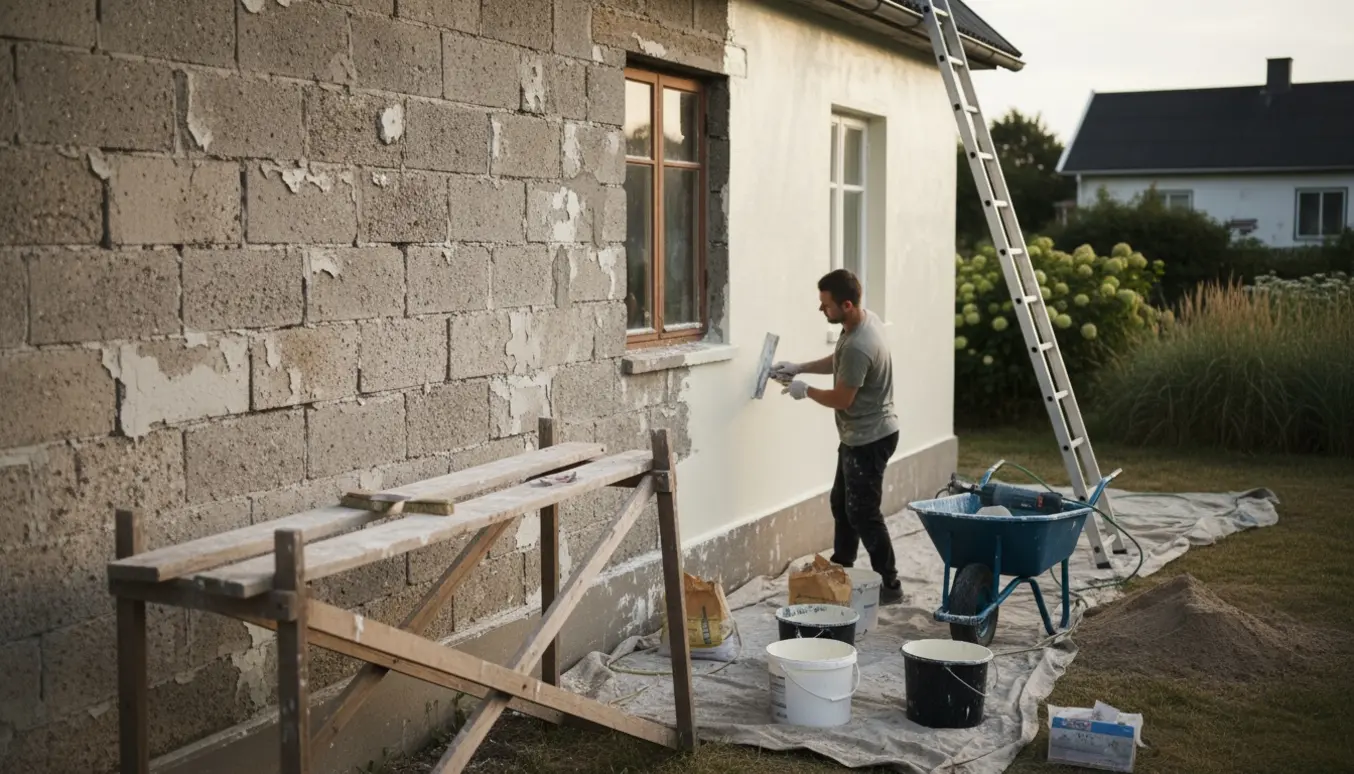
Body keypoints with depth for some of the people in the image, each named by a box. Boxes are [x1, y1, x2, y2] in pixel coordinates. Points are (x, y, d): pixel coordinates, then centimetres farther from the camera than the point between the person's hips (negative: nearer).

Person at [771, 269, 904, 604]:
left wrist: (805, 390, -6)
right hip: (860, 435, 10)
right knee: (841, 503, 19)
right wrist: (799, 367, 9)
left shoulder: (859, 346, -30)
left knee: (863, 512, -2)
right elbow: (838, 362, 18)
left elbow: (841, 399, -21)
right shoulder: (865, 319, 1)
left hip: (869, 438, -10)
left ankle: (890, 584, 8)